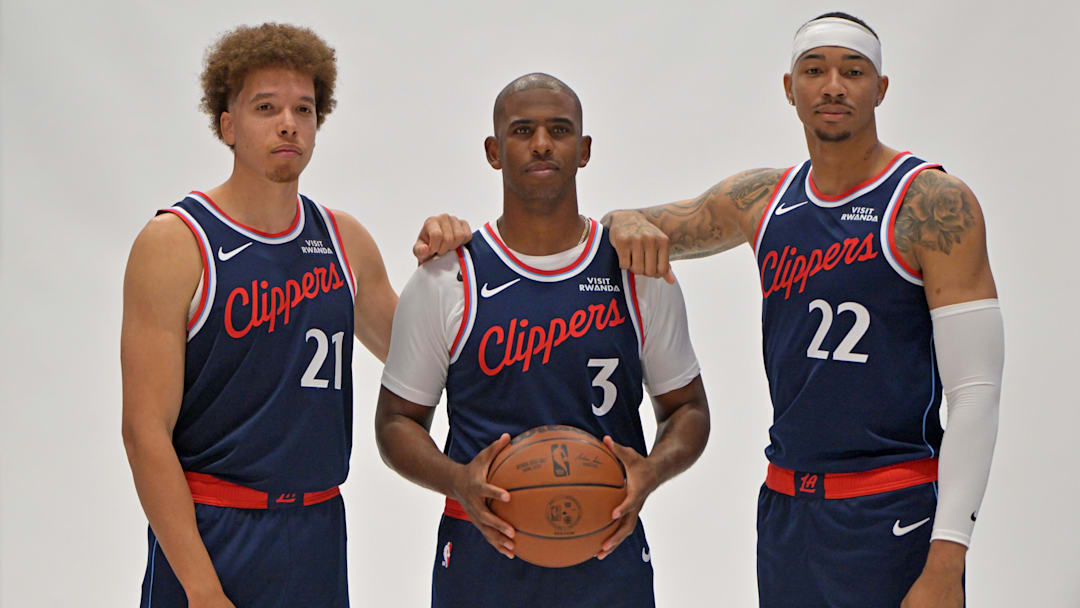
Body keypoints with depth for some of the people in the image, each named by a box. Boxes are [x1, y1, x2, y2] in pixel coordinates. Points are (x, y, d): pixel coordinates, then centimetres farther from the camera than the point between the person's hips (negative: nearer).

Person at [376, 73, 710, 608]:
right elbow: (397, 420, 3)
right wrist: (459, 482, -16)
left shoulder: (639, 271, 4)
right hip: (484, 550, -1)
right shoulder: (446, 278, 0)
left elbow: (687, 408, 10)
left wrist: (652, 471, -12)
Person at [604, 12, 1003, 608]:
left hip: (891, 516, -6)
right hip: (784, 510, 6)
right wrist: (628, 225, -5)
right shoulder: (763, 200, 9)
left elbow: (975, 393, -13)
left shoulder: (933, 203, -9)